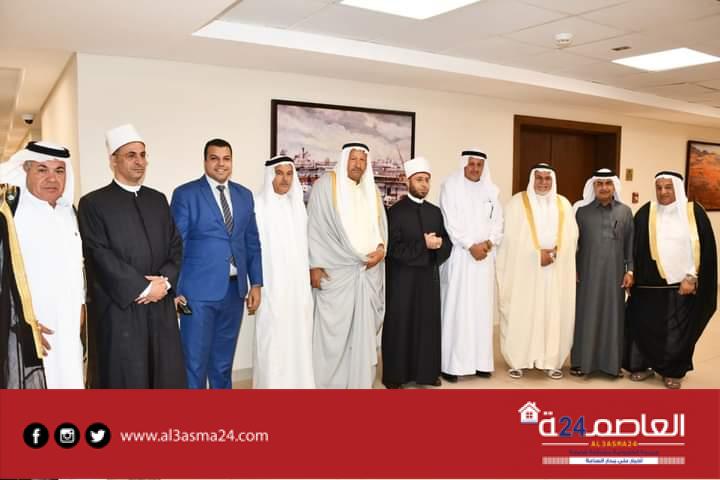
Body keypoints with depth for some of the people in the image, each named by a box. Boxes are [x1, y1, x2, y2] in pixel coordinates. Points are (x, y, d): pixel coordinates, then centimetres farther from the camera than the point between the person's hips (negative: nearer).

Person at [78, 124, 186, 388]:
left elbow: (175, 245, 11)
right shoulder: (93, 203, -3)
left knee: (168, 375, 8)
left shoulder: (158, 199, 14)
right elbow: (101, 255, -10)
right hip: (120, 308, -4)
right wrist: (144, 287, -13)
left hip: (161, 305, 5)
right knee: (127, 379, 3)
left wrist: (165, 280, -6)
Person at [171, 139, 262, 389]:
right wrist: (174, 290, -9)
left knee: (223, 361, 16)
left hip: (234, 289, 5)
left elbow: (252, 243, 13)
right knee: (195, 361, 2)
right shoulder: (185, 194, -4)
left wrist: (256, 283, 8)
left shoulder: (244, 195, 10)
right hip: (199, 290, -4)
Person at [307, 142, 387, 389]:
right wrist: (315, 265, -11)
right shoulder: (326, 184, -2)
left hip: (368, 272, 5)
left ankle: (360, 381, 15)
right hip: (335, 271, -5)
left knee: (363, 329, 7)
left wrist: (381, 249, -4)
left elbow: (381, 226, 16)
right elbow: (314, 226, -5)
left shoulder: (372, 190, 14)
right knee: (333, 331, -3)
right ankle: (329, 382, 7)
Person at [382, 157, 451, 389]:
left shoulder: (435, 212, 11)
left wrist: (438, 245, -12)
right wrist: (423, 245, -17)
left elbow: (447, 242, 10)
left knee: (428, 324, 8)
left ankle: (426, 371, 20)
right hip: (402, 279, -5)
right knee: (400, 326, 2)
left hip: (429, 277, 5)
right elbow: (394, 248, -14)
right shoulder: (395, 211, -6)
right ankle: (395, 375, 11)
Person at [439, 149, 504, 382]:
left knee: (482, 308, 5)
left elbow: (498, 221, 10)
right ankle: (452, 363, -1)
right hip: (459, 255, -4)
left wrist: (489, 243, -7)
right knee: (456, 308, -5)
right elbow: (450, 222, -8)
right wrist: (471, 246, -13)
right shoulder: (451, 186, 0)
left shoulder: (490, 190, 14)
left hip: (485, 256, 5)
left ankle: (480, 361, 11)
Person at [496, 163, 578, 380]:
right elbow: (512, 236, -8)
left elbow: (571, 236, 7)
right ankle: (517, 361, 6)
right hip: (524, 269, -3)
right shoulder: (517, 202, 0)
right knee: (521, 314, -2)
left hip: (557, 271, 3)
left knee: (554, 315, 3)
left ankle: (551, 361, 11)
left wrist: (554, 253, -8)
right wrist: (538, 253, -14)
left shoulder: (563, 204, 12)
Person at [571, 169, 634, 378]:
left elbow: (630, 244, 6)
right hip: (587, 274, -1)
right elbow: (573, 243, 2)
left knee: (613, 316, 7)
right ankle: (581, 361, 12)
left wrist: (630, 270, 0)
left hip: (614, 274, 1)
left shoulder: (625, 211, 6)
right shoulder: (582, 211, 1)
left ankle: (612, 362, 17)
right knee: (585, 316, 3)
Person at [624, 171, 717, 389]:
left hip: (682, 283, -1)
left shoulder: (694, 212, -2)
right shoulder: (645, 213, 0)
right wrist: (632, 274, -4)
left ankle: (673, 371, 23)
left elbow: (704, 248, -3)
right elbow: (634, 248, 2)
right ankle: (643, 365, 22)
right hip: (650, 283, 1)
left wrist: (691, 277, -8)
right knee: (645, 325, 5)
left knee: (678, 329, 8)